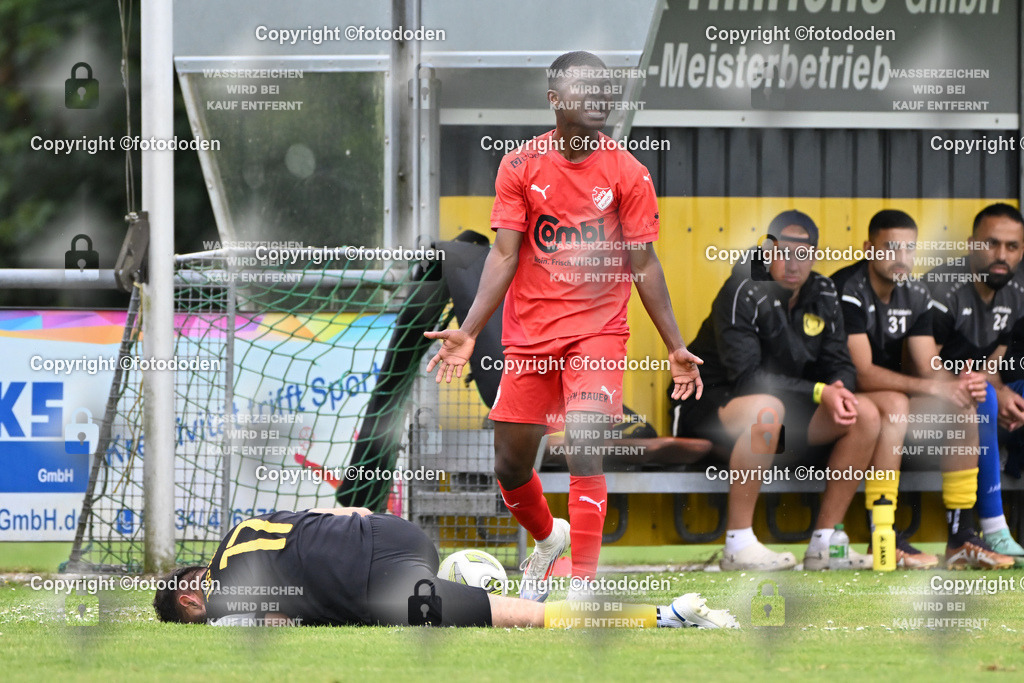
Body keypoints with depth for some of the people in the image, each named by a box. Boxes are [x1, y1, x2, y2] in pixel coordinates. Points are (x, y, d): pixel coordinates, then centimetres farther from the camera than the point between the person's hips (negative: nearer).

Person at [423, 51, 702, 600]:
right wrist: (468, 331, -14)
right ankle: (548, 539, 39)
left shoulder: (627, 174, -3)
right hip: (529, 336, 2)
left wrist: (675, 347, -2)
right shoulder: (520, 166, -1)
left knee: (583, 451, -19)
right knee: (510, 468, 8)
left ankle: (583, 585, -15)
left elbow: (643, 264, 1)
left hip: (598, 332, -2)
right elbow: (504, 254, -4)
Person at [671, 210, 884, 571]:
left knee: (865, 414, -9)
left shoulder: (822, 294, 4)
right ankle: (738, 544, -33)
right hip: (706, 406, -7)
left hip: (787, 406, 7)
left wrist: (839, 391, -21)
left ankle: (824, 542, -6)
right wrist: (818, 392, -31)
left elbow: (840, 366, 4)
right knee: (766, 410, -40)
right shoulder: (742, 292, -18)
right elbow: (746, 376, -26)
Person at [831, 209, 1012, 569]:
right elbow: (862, 373, -26)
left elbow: (929, 369, 1)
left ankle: (960, 537, -12)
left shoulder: (916, 296, 5)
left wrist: (959, 383, -23)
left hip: (891, 393, 8)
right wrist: (931, 388, -31)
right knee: (894, 405, -35)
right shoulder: (848, 290, -19)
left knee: (963, 409, -11)